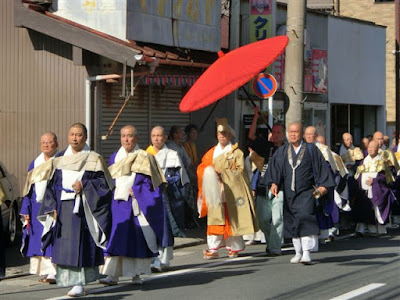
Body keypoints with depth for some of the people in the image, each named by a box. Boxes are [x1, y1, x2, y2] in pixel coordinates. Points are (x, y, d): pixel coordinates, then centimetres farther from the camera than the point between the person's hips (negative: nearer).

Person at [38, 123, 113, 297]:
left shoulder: (93, 159, 1)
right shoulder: (59, 159, 11)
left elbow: (104, 182, -3)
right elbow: (52, 185, 10)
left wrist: (84, 185, -16)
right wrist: (53, 208, 0)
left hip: (83, 208, -4)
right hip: (63, 208, 4)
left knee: (81, 244, -8)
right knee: (64, 245, 2)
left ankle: (79, 284, -5)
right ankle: (70, 280, 11)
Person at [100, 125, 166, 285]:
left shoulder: (144, 158, 0)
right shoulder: (114, 158, 12)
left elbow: (152, 182, -3)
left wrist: (136, 191, -13)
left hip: (138, 204, -2)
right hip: (119, 203, 2)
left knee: (138, 239, 2)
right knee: (116, 237, -7)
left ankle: (137, 274, 14)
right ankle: (112, 275, -9)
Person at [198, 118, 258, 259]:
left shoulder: (237, 152, 5)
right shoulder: (211, 152, 16)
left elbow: (240, 171, -3)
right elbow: (202, 168, 10)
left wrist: (223, 172, -13)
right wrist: (211, 173, -10)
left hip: (232, 192, -3)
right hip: (216, 192, 3)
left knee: (233, 219, -1)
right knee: (215, 220, -4)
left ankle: (234, 248, 9)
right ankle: (213, 249, -7)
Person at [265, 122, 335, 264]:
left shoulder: (311, 150, 3)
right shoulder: (281, 152, 10)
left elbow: (321, 167, 2)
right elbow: (274, 168, 1)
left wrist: (323, 185, -7)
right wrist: (273, 182, -15)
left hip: (306, 192, -4)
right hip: (289, 193, 4)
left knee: (305, 219, -19)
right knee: (292, 223, 8)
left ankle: (306, 253, -22)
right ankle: (298, 252, 18)